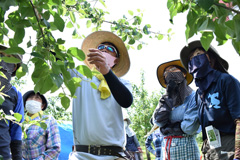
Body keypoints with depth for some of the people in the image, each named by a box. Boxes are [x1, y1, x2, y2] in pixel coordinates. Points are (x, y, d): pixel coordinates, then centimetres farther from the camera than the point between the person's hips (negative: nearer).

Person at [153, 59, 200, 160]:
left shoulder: (193, 97, -3)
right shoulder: (167, 100, 14)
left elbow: (190, 127, -14)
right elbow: (158, 120, -3)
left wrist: (169, 127, -1)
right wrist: (168, 97, -4)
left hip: (186, 148, -5)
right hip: (166, 148, 5)